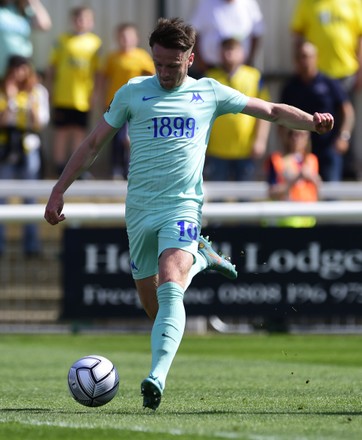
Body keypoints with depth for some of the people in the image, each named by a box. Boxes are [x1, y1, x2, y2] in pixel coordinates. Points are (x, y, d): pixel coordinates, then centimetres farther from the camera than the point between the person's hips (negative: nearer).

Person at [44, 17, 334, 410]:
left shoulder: (209, 93, 6)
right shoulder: (132, 92, 5)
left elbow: (271, 111, 11)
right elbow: (94, 143, 11)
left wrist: (311, 121, -7)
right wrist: (58, 191, 8)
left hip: (183, 206, -2)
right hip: (140, 211, 2)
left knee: (169, 288, -25)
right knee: (153, 306, 8)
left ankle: (157, 377, -35)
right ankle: (199, 259, 40)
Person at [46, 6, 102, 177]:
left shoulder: (95, 42, 6)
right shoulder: (62, 40, 2)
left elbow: (96, 71, 9)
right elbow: (52, 68, 5)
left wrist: (95, 92, 1)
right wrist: (50, 89, 0)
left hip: (83, 97, 1)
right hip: (62, 97, -1)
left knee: (79, 132, 4)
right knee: (61, 132, 3)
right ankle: (59, 170, 8)